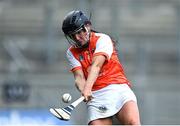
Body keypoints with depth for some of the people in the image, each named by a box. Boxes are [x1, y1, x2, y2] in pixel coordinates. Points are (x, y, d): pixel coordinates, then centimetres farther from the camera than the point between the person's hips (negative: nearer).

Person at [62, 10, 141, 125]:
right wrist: (83, 90, -26)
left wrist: (88, 88, -31)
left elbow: (96, 66, -15)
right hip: (96, 96, 2)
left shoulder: (102, 39, 2)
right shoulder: (71, 53, 14)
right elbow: (79, 77, -1)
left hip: (118, 88, -2)